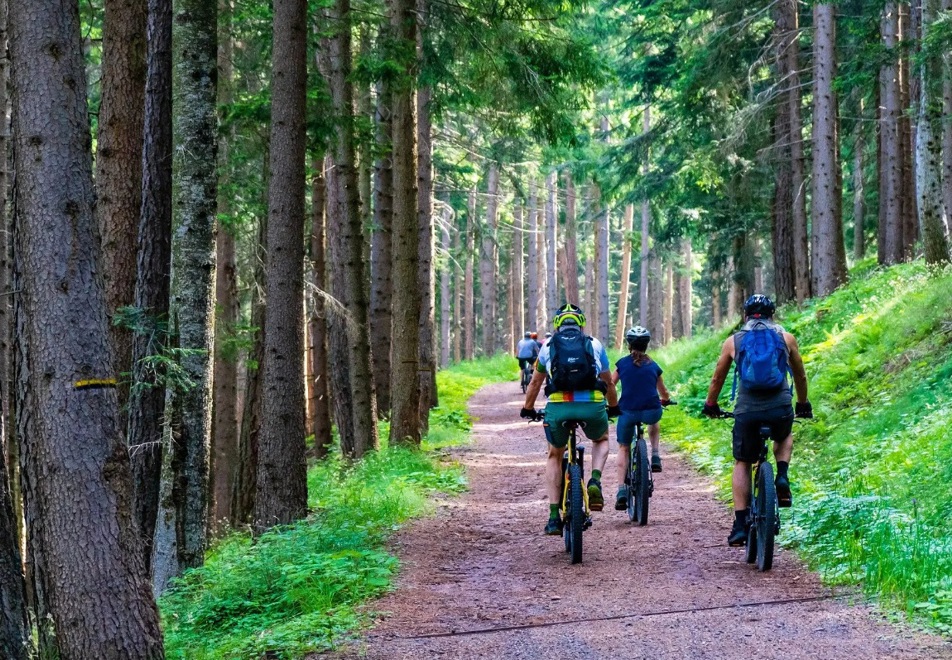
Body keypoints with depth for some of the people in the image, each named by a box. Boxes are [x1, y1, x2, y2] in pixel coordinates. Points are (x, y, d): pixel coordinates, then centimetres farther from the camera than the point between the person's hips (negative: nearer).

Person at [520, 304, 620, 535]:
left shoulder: (549, 346, 18)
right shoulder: (594, 345, 17)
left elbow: (535, 383, 27)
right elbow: (608, 382, 26)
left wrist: (528, 409, 42)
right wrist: (614, 407, 43)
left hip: (558, 407, 0)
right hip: (592, 406, 0)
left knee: (554, 456, 25)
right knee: (601, 440, 33)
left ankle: (554, 517, 14)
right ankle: (595, 481, 4)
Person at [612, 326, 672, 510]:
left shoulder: (622, 364, 7)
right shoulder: (653, 366, 11)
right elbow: (663, 393, 23)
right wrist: (666, 400, 46)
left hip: (628, 412, -1)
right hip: (651, 412, 1)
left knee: (623, 449, 16)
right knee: (654, 424, 39)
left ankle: (621, 490, 2)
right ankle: (655, 457, 21)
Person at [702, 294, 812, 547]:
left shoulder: (733, 341, 11)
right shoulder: (785, 338, 12)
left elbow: (717, 379, 21)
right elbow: (800, 376, 24)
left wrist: (710, 405, 37)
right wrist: (803, 404, 40)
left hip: (747, 411, -1)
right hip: (781, 408, 1)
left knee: (742, 464, 15)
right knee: (785, 438, 34)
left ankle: (740, 525, 6)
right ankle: (782, 477, 6)